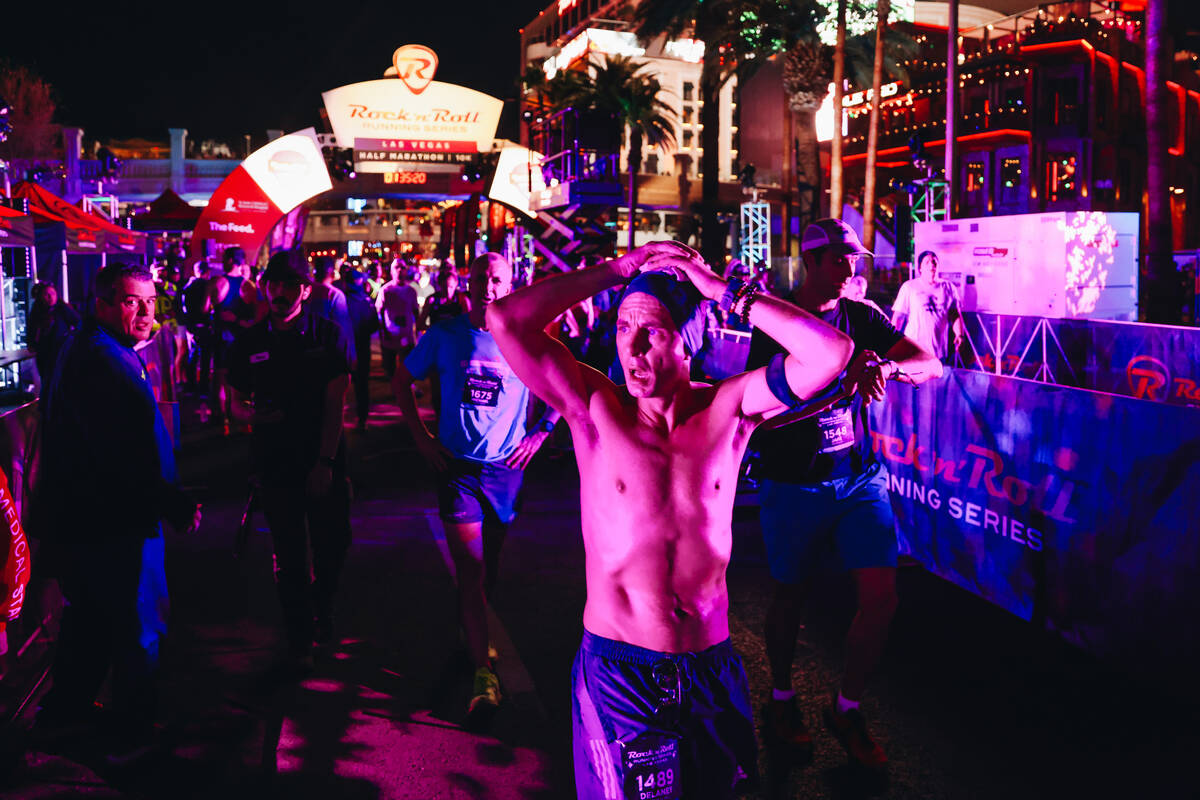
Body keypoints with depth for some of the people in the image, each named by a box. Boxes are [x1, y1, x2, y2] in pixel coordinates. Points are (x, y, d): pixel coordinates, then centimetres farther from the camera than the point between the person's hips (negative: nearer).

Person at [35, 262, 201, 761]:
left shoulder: (84, 350, 12)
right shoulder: (105, 361, -24)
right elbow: (125, 458, -30)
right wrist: (176, 506, -23)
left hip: (77, 514, 11)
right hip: (112, 520, -11)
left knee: (90, 616, 26)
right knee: (139, 629, 5)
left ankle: (64, 710, 42)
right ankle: (132, 736, 18)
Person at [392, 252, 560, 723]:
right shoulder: (445, 335, -4)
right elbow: (402, 379, 8)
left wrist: (539, 434, 1)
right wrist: (421, 436, 2)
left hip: (505, 467, 2)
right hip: (457, 465, -2)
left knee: (490, 565, 16)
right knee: (471, 568, -8)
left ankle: (475, 635, 40)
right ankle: (483, 671, -4)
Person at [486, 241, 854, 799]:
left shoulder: (728, 408, -4)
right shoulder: (595, 408, -7)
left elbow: (831, 351, -16)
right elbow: (505, 320, -16)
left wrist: (725, 291, -13)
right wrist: (616, 272, -10)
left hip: (712, 667, 2)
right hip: (616, 671, -2)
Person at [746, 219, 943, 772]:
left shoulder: (861, 317, 3)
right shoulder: (775, 322, -8)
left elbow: (931, 365, -3)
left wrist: (885, 366, -26)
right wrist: (846, 367, -30)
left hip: (858, 477, 3)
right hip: (794, 483, -3)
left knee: (881, 597, -3)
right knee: (789, 597, 11)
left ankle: (847, 709, 19)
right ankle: (780, 701, 35)